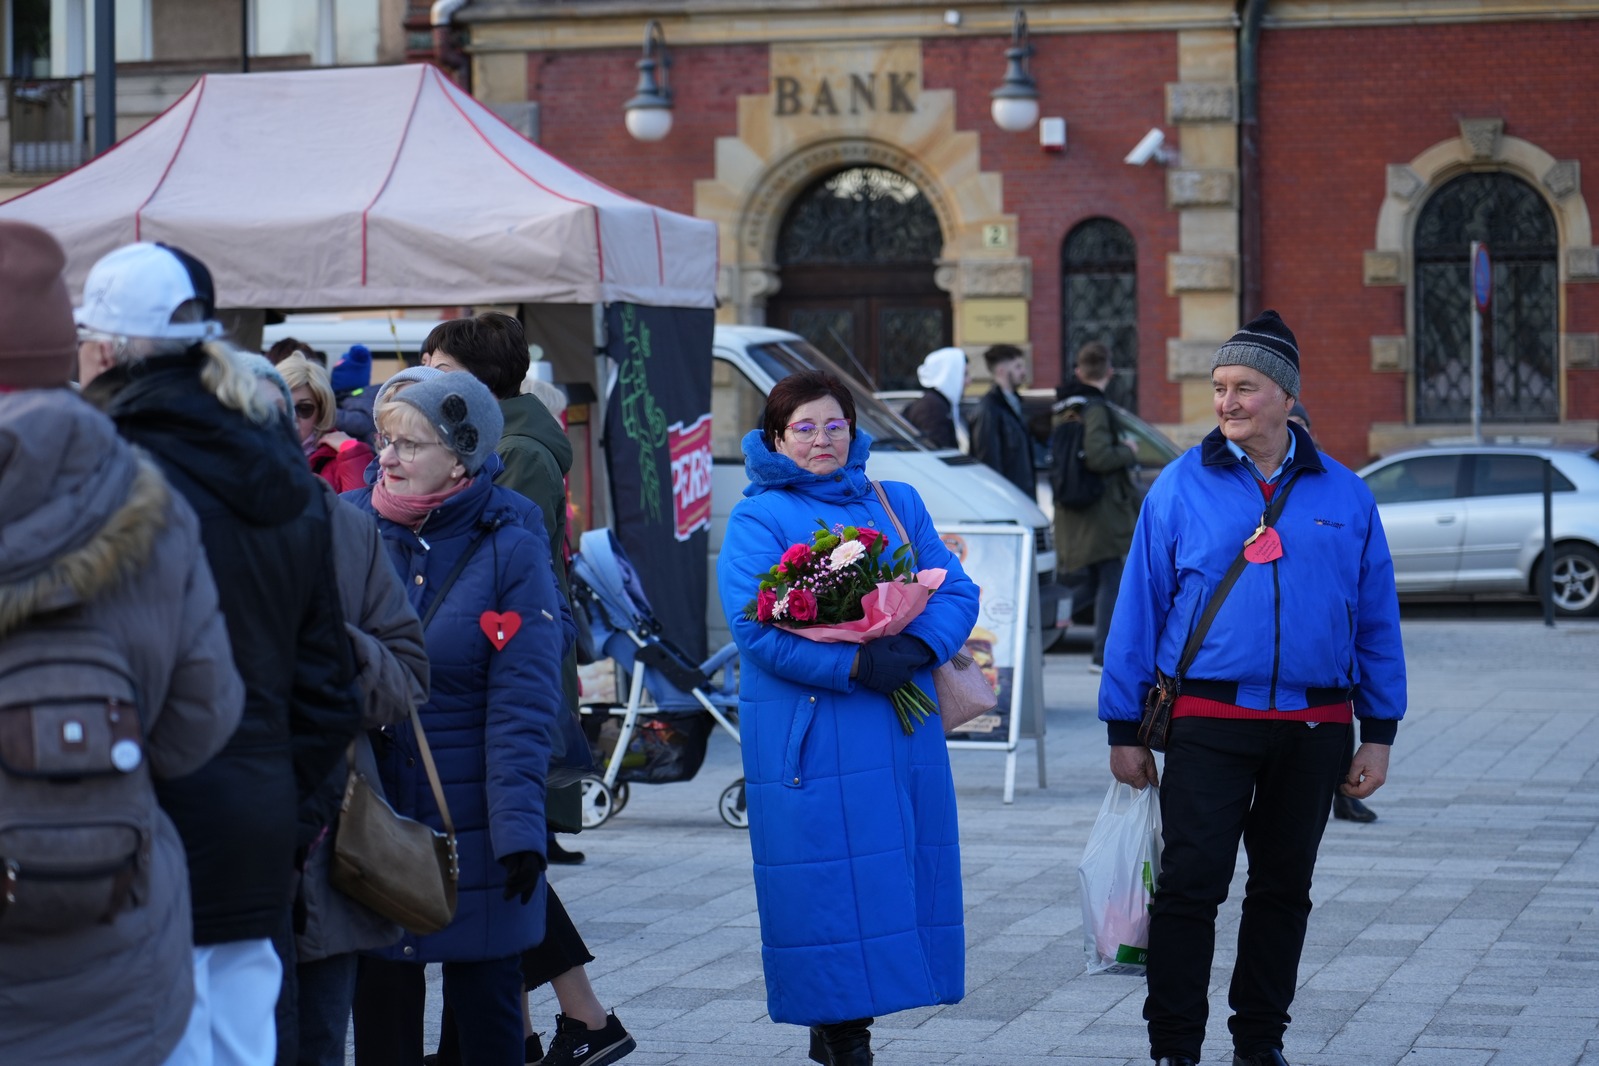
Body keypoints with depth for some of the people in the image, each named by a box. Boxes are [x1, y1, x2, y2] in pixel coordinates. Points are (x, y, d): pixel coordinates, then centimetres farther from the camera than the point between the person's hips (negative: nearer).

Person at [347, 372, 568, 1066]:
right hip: (369, 811, 3)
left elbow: (521, 704, -11)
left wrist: (518, 825, -18)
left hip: (474, 819, -3)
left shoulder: (510, 548, -7)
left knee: (486, 1004, 6)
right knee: (379, 1001, 9)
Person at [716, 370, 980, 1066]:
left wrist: (916, 647, -12)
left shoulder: (897, 505, 17)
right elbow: (756, 627, -12)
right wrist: (856, 665, -20)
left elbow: (957, 591, 9)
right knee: (832, 887, -6)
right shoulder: (758, 520, 0)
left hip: (903, 732, 5)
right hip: (808, 739, -5)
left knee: (898, 878, 5)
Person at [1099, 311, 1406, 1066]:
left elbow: (1377, 620, 9)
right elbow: (1139, 608, 2)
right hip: (1208, 723, -2)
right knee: (1190, 884, -4)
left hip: (1313, 730, 2)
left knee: (1283, 889, 12)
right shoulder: (1182, 487, 1)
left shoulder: (1343, 495, 6)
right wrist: (1124, 729, 0)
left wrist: (1378, 733, 5)